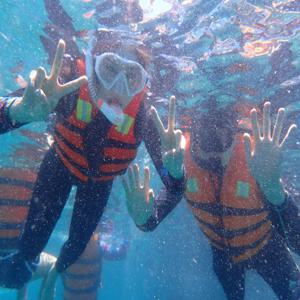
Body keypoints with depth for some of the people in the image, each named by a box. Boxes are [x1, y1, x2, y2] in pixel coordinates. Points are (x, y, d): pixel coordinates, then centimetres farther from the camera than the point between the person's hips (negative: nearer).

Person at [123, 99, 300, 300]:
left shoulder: (257, 159, -35)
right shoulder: (183, 158, -27)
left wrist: (274, 189, -61)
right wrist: (142, 217, -46)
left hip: (266, 248, -2)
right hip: (224, 253, 2)